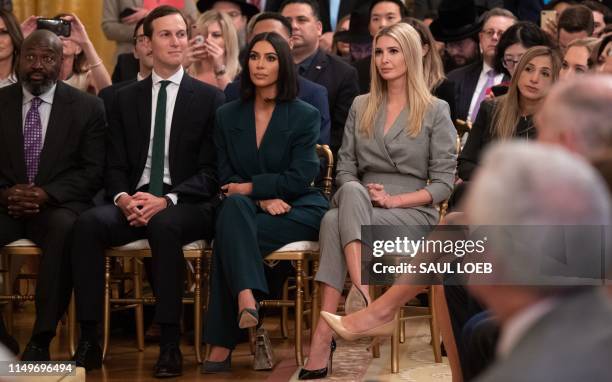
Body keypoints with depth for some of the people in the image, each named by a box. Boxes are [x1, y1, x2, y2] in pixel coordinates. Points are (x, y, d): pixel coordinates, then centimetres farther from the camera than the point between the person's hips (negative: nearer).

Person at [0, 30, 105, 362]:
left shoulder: (87, 108, 6)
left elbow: (93, 171, 0)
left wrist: (47, 194, -16)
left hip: (58, 206, -2)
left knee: (66, 229, -38)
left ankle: (41, 339, -33)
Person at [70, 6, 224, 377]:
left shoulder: (210, 98, 4)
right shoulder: (127, 98, 15)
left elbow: (211, 171, -2)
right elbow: (116, 165, 11)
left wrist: (167, 200, -18)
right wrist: (123, 198, -12)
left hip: (186, 205, -3)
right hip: (134, 202, 3)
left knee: (164, 225, -38)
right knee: (89, 223, -28)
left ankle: (170, 344, -33)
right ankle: (89, 340, -27)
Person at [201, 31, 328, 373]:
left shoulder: (305, 115, 1)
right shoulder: (228, 115, 10)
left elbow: (301, 177, -8)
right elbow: (227, 177, 6)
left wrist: (250, 187, -12)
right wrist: (263, 199, -13)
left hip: (299, 209, -2)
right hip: (250, 208, 3)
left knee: (230, 233, -32)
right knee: (235, 206, -37)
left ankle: (223, 345, -37)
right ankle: (247, 299, -55)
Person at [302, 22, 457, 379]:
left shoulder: (436, 111, 4)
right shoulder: (361, 107, 17)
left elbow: (443, 183, -1)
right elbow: (345, 169, 13)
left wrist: (393, 199, -14)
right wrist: (362, 194, -9)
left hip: (413, 213, -3)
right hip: (359, 207, 3)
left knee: (334, 222, -33)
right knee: (351, 193, -36)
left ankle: (324, 334, -42)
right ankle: (362, 295, -49)